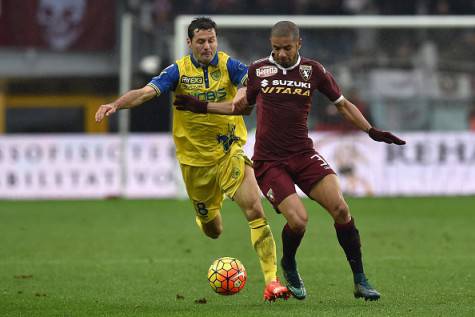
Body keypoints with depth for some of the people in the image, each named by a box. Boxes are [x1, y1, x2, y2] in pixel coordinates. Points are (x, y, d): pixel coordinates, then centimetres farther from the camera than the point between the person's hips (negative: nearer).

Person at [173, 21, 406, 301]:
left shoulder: (313, 71, 2)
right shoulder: (258, 70, 2)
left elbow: (343, 104, 13)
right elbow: (242, 106, 18)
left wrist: (371, 131, 4)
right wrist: (203, 107, 11)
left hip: (304, 154, 2)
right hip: (269, 161, -2)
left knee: (340, 208, -17)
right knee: (298, 220, -19)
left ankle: (360, 281, -6)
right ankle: (289, 268, 14)